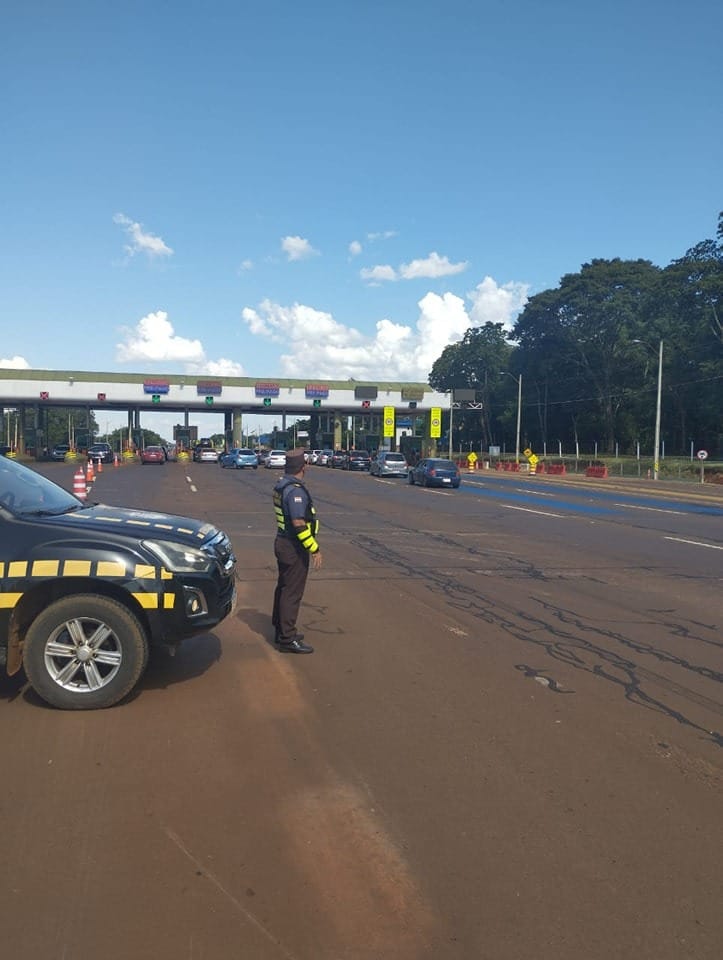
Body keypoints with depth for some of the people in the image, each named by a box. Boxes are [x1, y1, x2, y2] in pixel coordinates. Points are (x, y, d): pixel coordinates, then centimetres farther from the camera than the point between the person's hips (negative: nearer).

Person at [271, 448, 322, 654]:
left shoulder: (281, 485, 8)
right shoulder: (296, 490, -23)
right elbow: (299, 523, -27)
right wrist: (314, 549, -22)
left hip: (283, 542, 10)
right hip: (294, 547, -10)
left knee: (283, 587, 19)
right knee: (292, 593, -3)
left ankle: (281, 630, 31)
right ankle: (287, 639, 4)